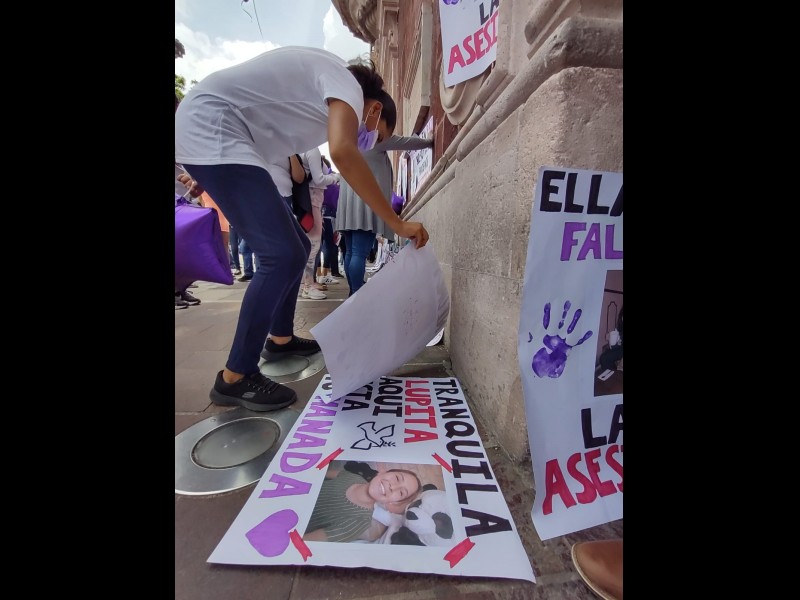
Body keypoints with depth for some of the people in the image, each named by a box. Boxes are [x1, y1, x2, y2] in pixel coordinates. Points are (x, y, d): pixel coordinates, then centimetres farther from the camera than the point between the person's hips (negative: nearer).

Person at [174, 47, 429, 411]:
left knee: (295, 247, 9)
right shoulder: (348, 84, -7)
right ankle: (235, 379, -8)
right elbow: (343, 153, -29)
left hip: (213, 135, 10)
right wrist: (397, 224, -27)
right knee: (282, 255, -19)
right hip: (210, 132, -10)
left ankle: (280, 339, 23)